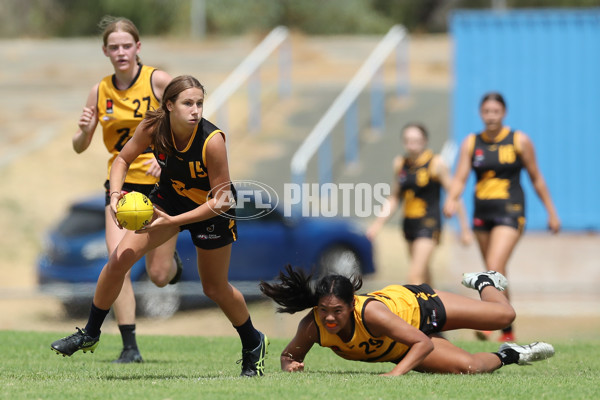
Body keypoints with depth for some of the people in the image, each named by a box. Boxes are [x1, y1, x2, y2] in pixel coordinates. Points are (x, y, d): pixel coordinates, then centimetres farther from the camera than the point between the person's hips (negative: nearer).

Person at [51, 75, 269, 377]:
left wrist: (173, 221, -34)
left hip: (211, 210, -3)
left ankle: (253, 343, 36)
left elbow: (221, 199, -28)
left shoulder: (212, 140, -34)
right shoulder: (153, 127, -24)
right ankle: (90, 335, 8)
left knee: (215, 289, 8)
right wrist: (115, 193, -26)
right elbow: (123, 159, -6)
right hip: (170, 196, 3)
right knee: (120, 259, -10)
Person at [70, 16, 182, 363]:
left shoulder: (158, 80, -9)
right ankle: (130, 347, -10)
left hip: (161, 182, -2)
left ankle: (171, 259, 39)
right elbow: (80, 147, 7)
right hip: (122, 183, 2)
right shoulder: (100, 92, 1)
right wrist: (84, 131, -16)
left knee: (159, 275, 0)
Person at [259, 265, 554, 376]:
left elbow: (423, 343, -40)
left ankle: (484, 282, 45)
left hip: (415, 305, -3)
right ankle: (506, 356, 28)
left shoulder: (369, 313, -45)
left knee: (504, 315, 6)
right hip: (397, 350, 3)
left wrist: (397, 373, -54)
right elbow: (288, 355, -13)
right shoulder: (312, 327, -34)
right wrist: (290, 366, -37)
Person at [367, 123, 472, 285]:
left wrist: (464, 228, -4)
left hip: (429, 223, -6)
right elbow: (395, 197, 18)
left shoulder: (436, 164, -9)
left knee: (415, 275, -18)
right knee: (423, 274, 18)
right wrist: (379, 222, 11)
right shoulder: (400, 164, 7)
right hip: (409, 222, 6)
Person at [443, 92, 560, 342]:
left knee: (495, 268, -21)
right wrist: (451, 200, -22)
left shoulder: (519, 141, -1)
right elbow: (460, 178, -2)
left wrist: (551, 212, 8)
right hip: (482, 213, 4)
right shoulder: (471, 143, 6)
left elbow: (536, 178, 7)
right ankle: (507, 330, 22)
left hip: (510, 211, -4)